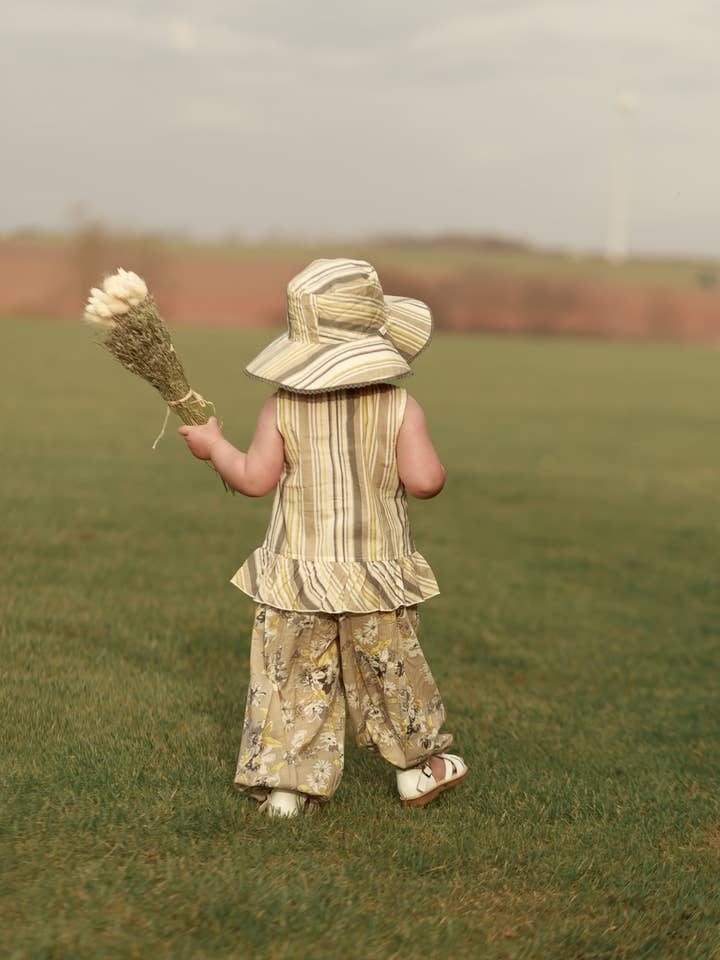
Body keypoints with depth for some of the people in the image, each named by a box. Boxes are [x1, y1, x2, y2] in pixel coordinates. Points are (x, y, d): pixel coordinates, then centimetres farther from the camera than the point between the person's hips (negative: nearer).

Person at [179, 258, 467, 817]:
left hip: (297, 575, 0)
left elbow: (255, 479, -7)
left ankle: (285, 785, 10)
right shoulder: (400, 409, -11)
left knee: (291, 680, 9)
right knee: (392, 676, 16)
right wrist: (432, 465, 6)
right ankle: (418, 769, 31)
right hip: (377, 577, 0)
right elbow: (424, 482, -17)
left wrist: (214, 446, 8)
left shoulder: (282, 409, -8)